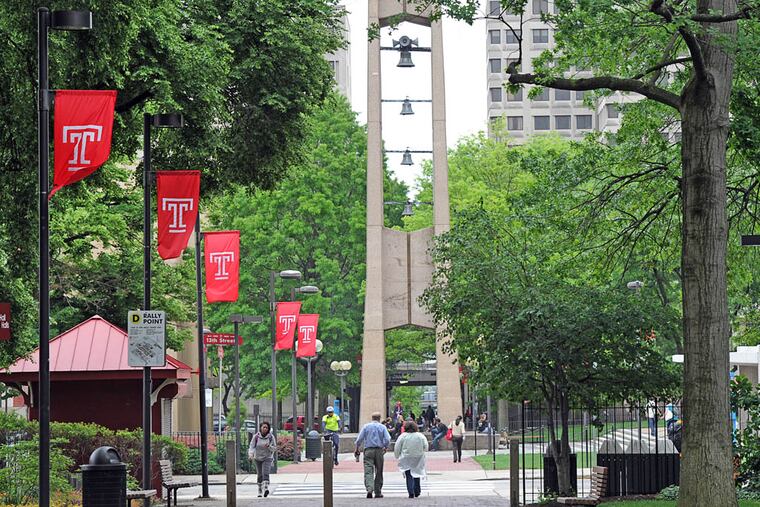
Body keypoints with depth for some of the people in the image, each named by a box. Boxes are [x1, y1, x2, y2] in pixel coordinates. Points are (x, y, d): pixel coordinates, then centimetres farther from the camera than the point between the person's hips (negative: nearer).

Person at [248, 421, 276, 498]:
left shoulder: (271, 437, -6)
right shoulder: (256, 437, -6)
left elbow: (275, 448, -2)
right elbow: (251, 447, -11)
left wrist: (269, 446, -24)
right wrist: (251, 454, -29)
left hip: (267, 458, -2)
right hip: (258, 458, 2)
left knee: (265, 473, -22)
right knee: (259, 475, 7)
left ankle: (266, 488, -35)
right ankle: (260, 491, 21)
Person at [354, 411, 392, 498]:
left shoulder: (366, 426, 4)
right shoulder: (382, 427, 2)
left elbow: (359, 439, 0)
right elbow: (387, 440, -5)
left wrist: (357, 449, 13)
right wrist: (386, 448, 14)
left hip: (368, 450, -1)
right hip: (379, 450, 1)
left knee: (368, 471, -8)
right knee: (379, 472, 10)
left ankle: (369, 489, -28)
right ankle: (378, 492, 14)